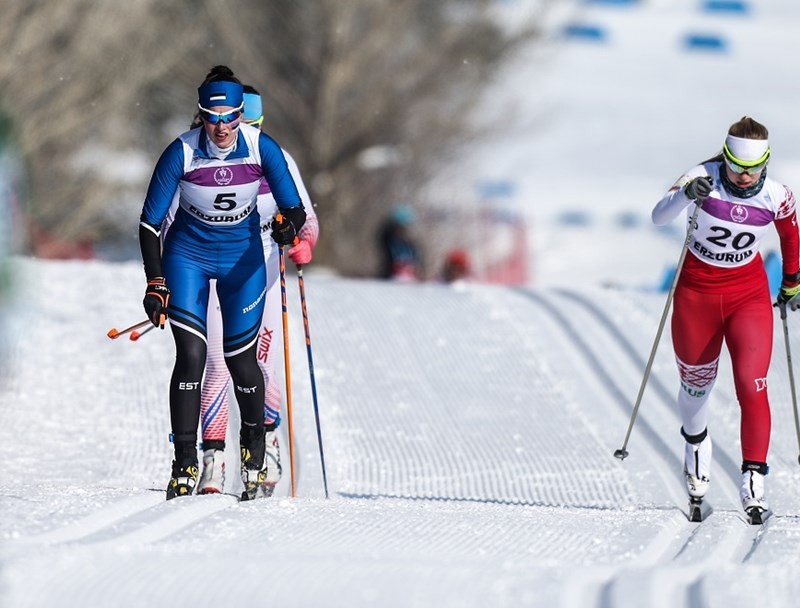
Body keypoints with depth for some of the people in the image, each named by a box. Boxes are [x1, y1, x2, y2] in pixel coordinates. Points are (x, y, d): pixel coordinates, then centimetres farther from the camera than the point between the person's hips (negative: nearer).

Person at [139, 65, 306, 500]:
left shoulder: (262, 149, -17)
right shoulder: (181, 153, -20)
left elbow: (294, 208, -12)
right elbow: (150, 223, -14)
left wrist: (289, 225, -36)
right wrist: (156, 284, -21)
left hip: (243, 258, 1)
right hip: (187, 255, -1)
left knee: (240, 358, 1)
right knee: (191, 354, -14)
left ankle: (255, 446, 29)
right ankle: (185, 465, -10)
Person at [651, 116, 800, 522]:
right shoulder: (704, 179, -18)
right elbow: (659, 217, -30)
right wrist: (686, 195, -50)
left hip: (749, 295, 0)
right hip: (697, 293, 0)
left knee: (752, 386, -16)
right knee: (696, 382, 16)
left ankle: (753, 479, -12)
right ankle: (695, 443, 47)